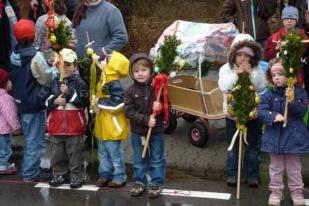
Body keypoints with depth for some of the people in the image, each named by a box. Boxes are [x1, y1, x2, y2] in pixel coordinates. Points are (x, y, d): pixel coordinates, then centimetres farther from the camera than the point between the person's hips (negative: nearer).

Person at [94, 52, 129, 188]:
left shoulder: (115, 85, -19)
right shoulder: (105, 81, 10)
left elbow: (118, 105, -26)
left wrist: (100, 102, -19)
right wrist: (98, 105, 3)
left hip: (113, 126, -10)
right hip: (103, 125, 10)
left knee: (115, 153, 1)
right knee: (103, 152, 16)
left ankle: (120, 177, 12)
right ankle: (105, 174, 27)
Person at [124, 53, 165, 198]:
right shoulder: (130, 91, -7)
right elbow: (129, 111, -13)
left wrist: (160, 107, -22)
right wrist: (146, 120, -22)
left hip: (156, 131, -1)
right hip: (137, 132, 1)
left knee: (157, 159, 9)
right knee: (139, 160, 14)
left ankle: (156, 183, 21)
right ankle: (139, 182, 28)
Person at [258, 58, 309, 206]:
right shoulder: (269, 94, -3)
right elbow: (261, 112, -9)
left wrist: (293, 101, -30)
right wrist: (273, 116, -27)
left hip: (293, 136, -1)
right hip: (274, 136, 1)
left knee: (293, 167, 13)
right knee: (276, 166, 13)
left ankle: (296, 191, 26)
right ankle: (276, 191, 25)